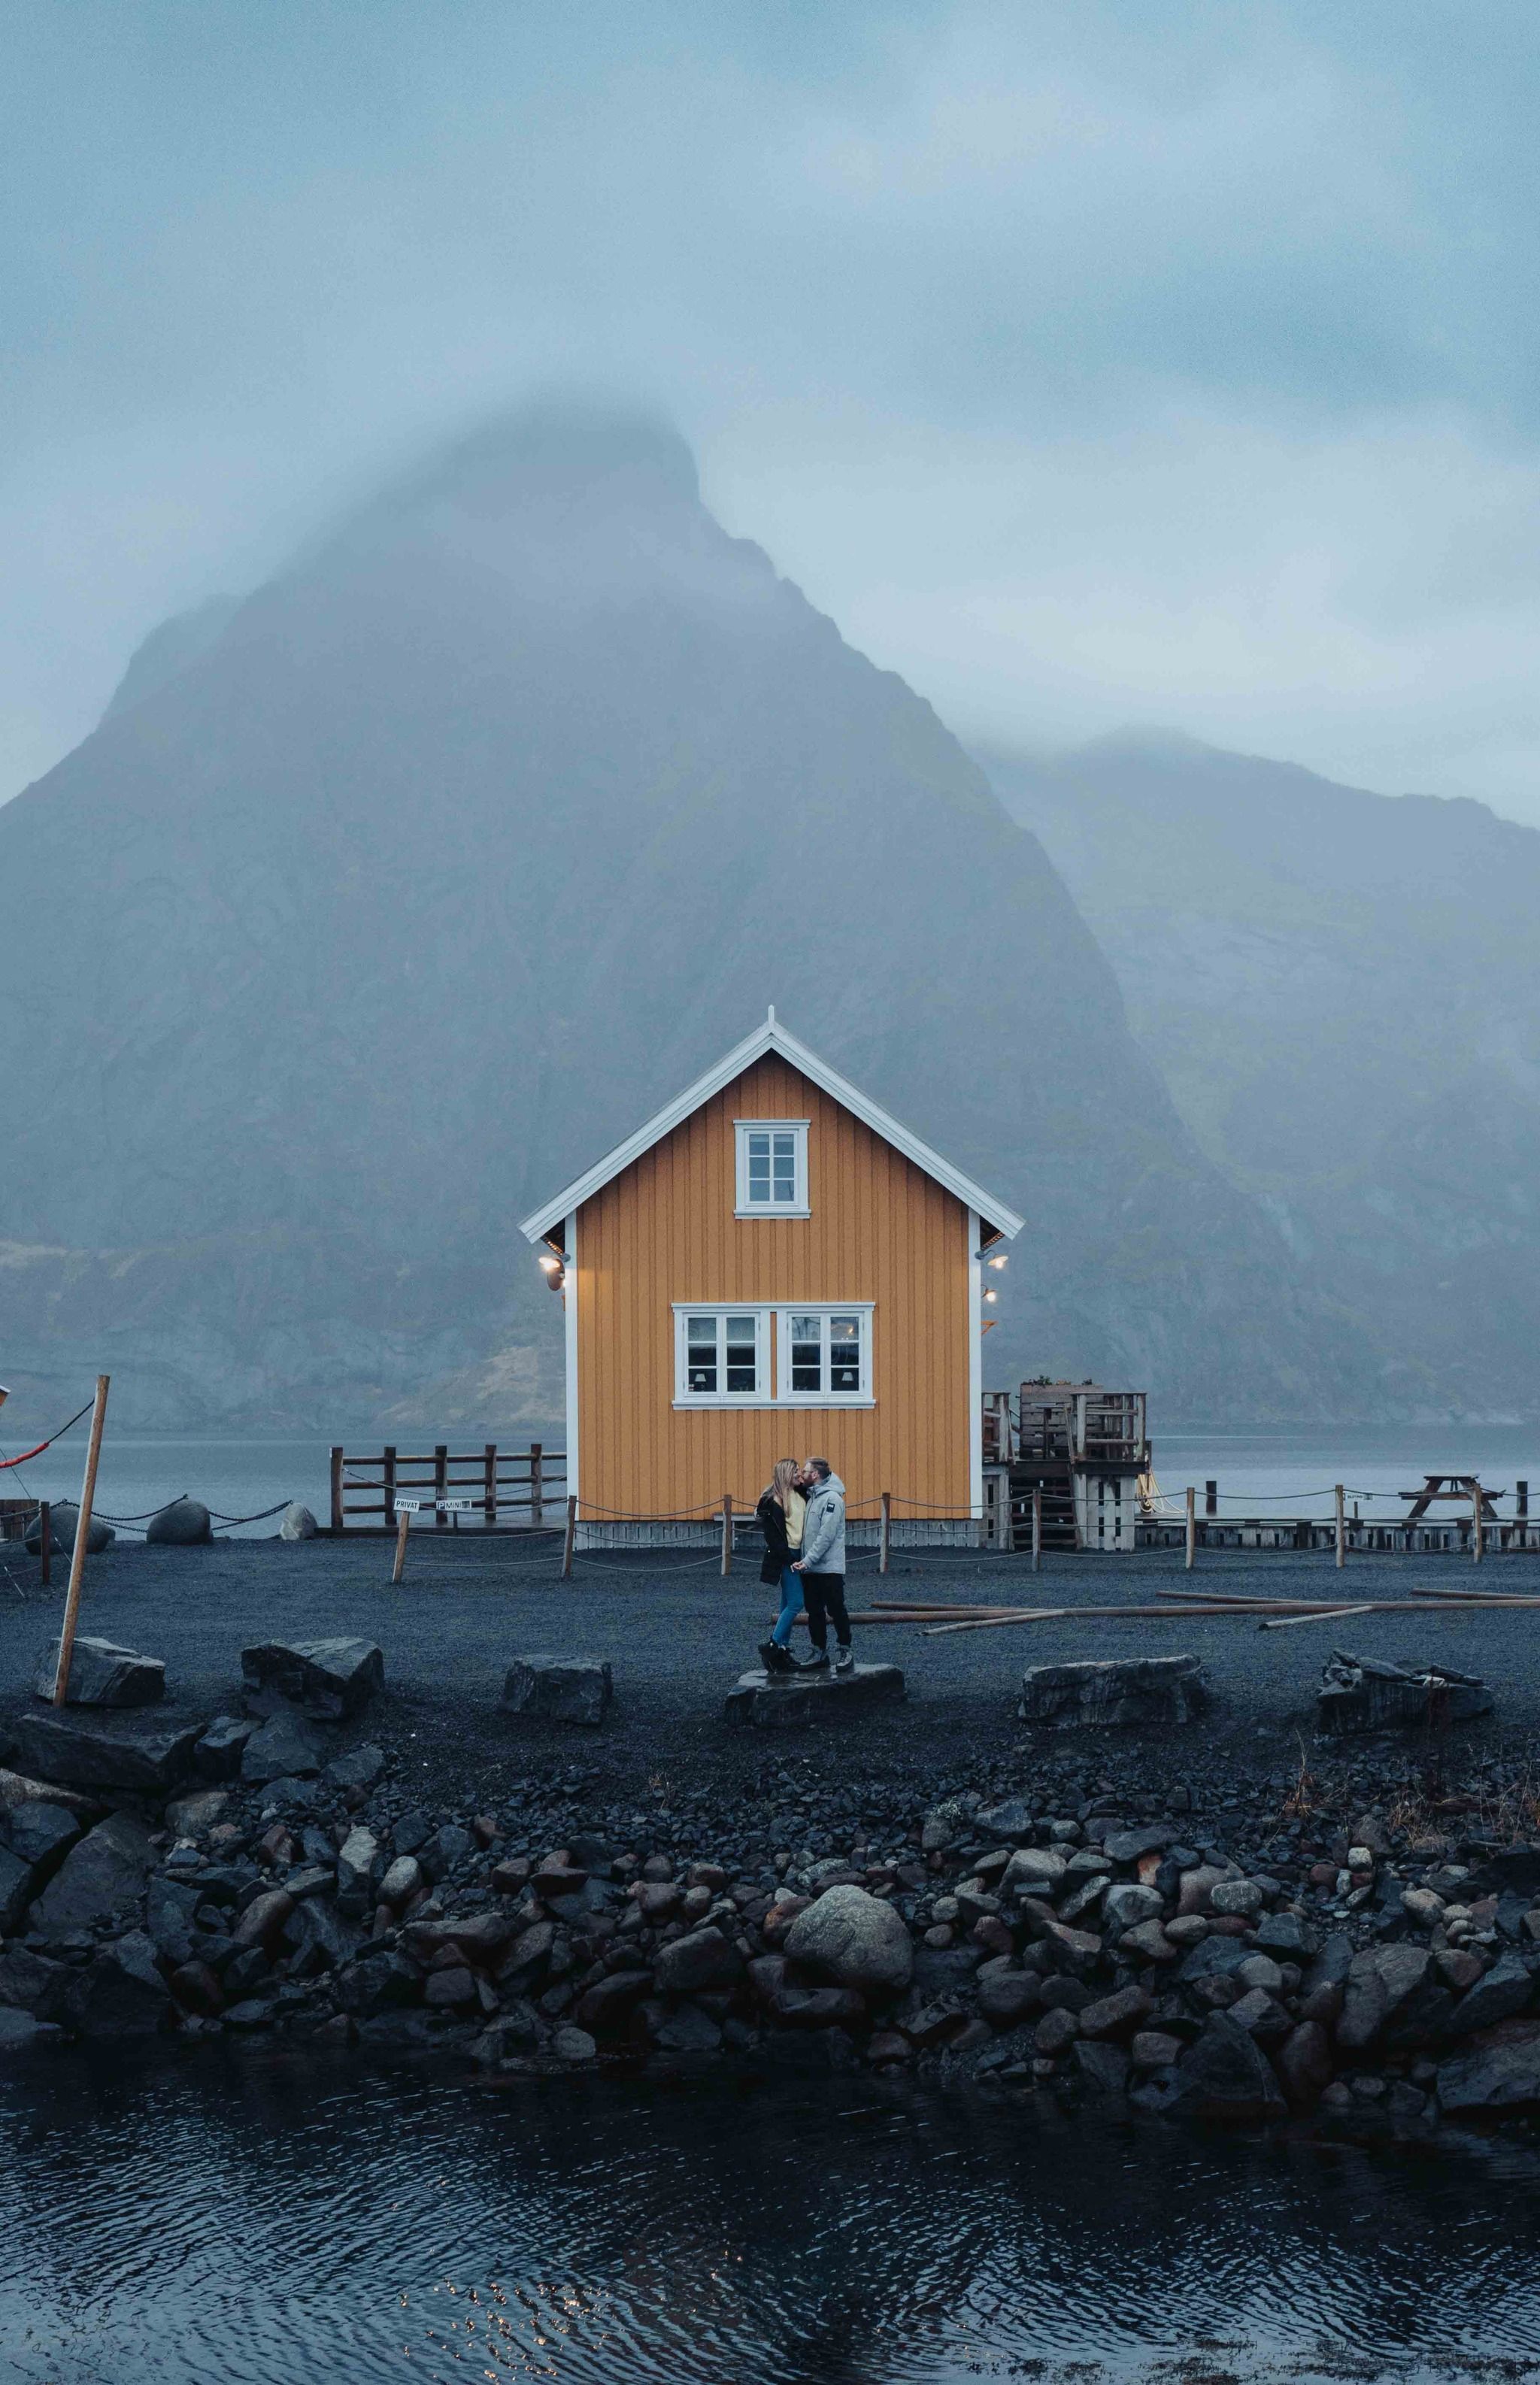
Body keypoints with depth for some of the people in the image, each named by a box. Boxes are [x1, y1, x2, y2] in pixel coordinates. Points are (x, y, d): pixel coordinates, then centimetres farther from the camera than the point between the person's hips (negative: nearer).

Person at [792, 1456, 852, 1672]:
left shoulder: (831, 1498, -14)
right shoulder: (811, 1496, 14)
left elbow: (826, 1536, -20)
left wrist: (808, 1561, -21)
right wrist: (804, 1561, 8)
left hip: (829, 1568, -8)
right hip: (810, 1568, 8)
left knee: (836, 1610, -2)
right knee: (814, 1612, 10)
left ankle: (845, 1651, 6)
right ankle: (819, 1652, 16)